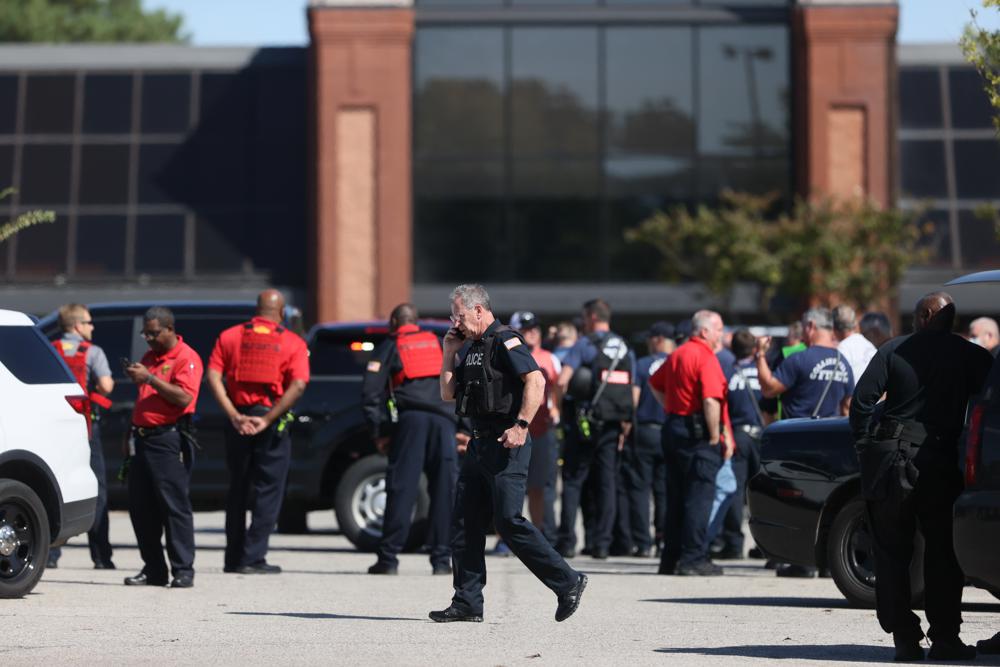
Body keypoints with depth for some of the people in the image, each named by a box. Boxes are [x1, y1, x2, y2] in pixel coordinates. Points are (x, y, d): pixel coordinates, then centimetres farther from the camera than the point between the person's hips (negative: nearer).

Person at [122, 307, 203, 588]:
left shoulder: (186, 358, -6)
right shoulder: (148, 358, 19)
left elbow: (184, 398, -19)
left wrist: (149, 378, -20)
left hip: (170, 440, -8)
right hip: (143, 437, 8)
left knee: (175, 506, -9)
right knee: (140, 507, 5)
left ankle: (183, 570, -7)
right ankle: (153, 569, 10)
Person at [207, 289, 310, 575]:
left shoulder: (229, 337, 6)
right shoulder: (292, 343, 0)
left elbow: (213, 377, -4)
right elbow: (298, 385, -13)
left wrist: (234, 416, -8)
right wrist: (268, 419, -14)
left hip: (238, 421, 3)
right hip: (273, 423, -3)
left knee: (237, 491, 15)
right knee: (268, 492, 4)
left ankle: (233, 559, 18)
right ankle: (252, 558, -3)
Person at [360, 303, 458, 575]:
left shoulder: (389, 347, 14)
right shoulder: (439, 344, 24)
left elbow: (370, 392, 4)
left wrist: (378, 432, 6)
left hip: (410, 419, -2)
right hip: (444, 418, 2)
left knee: (401, 489, -2)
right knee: (445, 490, 4)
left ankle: (389, 558, -5)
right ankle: (441, 559, 1)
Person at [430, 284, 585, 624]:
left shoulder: (505, 341, -10)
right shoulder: (472, 348, 18)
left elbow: (536, 382, -21)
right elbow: (447, 394, 21)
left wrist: (521, 425, -27)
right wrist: (450, 354, 12)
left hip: (506, 445, -9)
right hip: (480, 443, 9)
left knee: (509, 521, -13)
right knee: (465, 524, 6)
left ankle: (567, 582, -4)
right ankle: (468, 602, 9)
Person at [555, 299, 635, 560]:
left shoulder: (585, 344, -6)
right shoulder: (625, 349, 12)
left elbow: (562, 380, -16)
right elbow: (632, 393, 12)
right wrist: (626, 426, 16)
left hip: (587, 420, -5)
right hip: (615, 424, 5)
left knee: (573, 480, 2)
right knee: (606, 482, 8)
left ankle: (567, 541, -4)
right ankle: (602, 543, 4)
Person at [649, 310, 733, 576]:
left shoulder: (677, 355, 15)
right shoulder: (705, 357, -13)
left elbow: (655, 383, 28)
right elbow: (711, 400, -22)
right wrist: (715, 437, -15)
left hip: (673, 425, 9)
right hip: (697, 432, -9)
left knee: (676, 497, 12)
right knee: (700, 497, -6)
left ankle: (671, 559, 15)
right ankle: (693, 559, -8)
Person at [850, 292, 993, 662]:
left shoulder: (893, 351, 1)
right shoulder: (974, 357, 2)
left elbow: (862, 399, -5)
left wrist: (865, 444, 4)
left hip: (889, 460, 0)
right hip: (941, 461, 0)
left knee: (892, 552, 7)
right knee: (943, 552, 9)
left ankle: (904, 638, 4)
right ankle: (944, 638, 4)